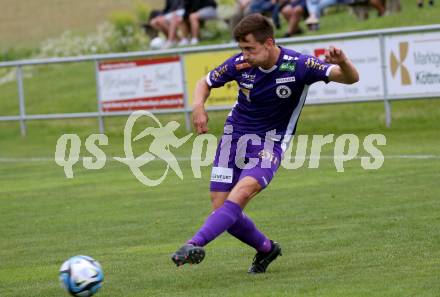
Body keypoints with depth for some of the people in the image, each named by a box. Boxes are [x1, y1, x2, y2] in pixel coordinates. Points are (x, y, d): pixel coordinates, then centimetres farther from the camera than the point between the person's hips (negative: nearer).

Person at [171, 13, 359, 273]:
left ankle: (195, 244, -39)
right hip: (235, 136, 4)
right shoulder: (240, 64, -9)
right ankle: (266, 248, 23)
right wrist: (198, 105, -13)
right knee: (221, 208, -2)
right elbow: (206, 82, 9)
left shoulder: (298, 65, -18)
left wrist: (342, 63, -47)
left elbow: (350, 78, -23)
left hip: (271, 142, -4)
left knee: (242, 191, -30)